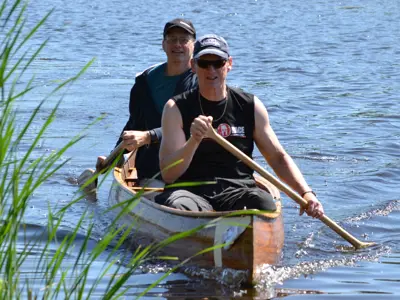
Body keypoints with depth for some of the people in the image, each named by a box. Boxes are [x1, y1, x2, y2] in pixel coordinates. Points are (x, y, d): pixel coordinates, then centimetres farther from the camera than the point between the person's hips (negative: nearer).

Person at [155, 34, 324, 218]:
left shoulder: (251, 106, 11)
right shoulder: (177, 108, 3)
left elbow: (278, 158, 14)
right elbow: (168, 174, -5)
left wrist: (306, 193, -3)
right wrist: (193, 141, -24)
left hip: (238, 190, 2)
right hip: (191, 190, -2)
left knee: (264, 202, -33)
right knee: (177, 205, -38)